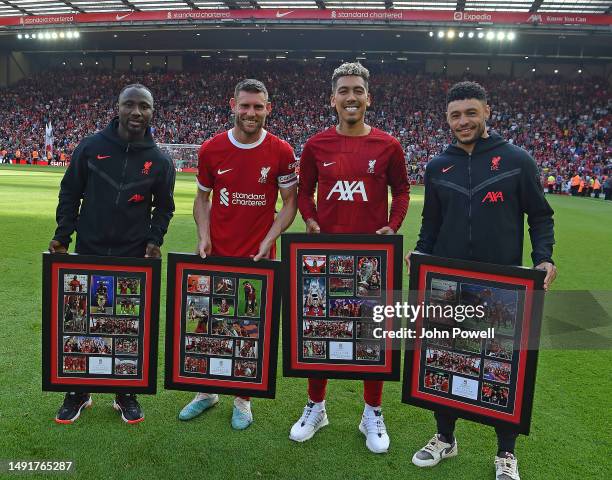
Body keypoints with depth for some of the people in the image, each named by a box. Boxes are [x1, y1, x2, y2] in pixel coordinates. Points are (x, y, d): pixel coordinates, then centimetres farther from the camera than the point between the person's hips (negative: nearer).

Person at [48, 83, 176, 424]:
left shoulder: (159, 161, 0)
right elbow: (70, 193, 6)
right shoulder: (91, 147, -1)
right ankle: (78, 392, 27)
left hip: (135, 257, 0)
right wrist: (62, 235, 0)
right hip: (88, 253, 1)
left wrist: (154, 240, -5)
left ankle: (126, 393, 24)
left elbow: (164, 206, 9)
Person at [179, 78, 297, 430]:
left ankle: (243, 400, 26)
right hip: (216, 255, 2)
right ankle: (207, 392, 33)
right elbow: (202, 198, 11)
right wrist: (204, 236, -3)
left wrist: (269, 240, -11)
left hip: (259, 257, -2)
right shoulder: (211, 150, 1)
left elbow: (290, 202, 1)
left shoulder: (281, 152, -4)